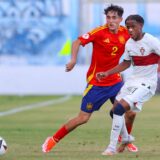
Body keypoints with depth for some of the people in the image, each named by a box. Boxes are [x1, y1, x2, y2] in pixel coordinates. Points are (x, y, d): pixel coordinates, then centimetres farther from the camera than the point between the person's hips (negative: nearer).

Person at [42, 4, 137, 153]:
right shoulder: (99, 32, -17)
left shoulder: (126, 34, -3)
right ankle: (53, 140, 12)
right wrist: (73, 60, -36)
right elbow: (77, 42, -21)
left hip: (115, 81, 5)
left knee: (130, 111, -1)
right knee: (83, 118, -3)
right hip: (96, 83, -5)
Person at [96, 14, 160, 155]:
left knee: (119, 109, -19)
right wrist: (107, 73, 13)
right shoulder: (129, 44, 5)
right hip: (133, 80, 8)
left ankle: (112, 147, -10)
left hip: (146, 83, -8)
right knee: (116, 110, 12)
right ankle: (126, 139, 39)